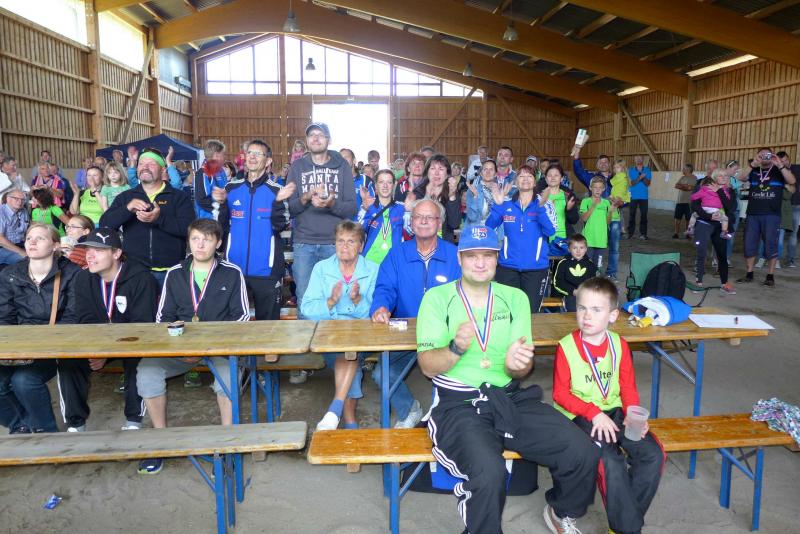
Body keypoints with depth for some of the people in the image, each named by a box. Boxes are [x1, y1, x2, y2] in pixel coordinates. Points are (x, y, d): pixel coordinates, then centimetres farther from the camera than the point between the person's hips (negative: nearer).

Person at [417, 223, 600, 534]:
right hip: (459, 404, -3)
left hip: (511, 399, 4)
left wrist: (516, 365, -18)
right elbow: (428, 366, -4)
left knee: (584, 454, -14)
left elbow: (525, 367, 7)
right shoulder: (437, 298, 2)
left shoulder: (515, 298, 11)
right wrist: (456, 348, -24)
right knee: (489, 472, -33)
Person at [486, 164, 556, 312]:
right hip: (508, 266, 1)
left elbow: (550, 231, -15)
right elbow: (489, 227, -7)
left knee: (531, 312, 7)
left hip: (536, 267, -1)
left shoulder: (544, 205, 0)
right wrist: (497, 205, -18)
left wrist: (540, 207, -26)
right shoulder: (506, 205, 4)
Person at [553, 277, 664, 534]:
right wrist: (593, 413, -19)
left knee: (653, 453, -12)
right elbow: (560, 394, -8)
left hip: (614, 411, 5)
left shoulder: (619, 345, 4)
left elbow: (628, 387, 8)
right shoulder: (566, 346, -11)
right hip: (579, 415, -5)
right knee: (611, 461, -27)